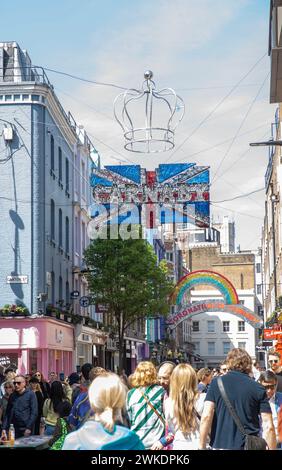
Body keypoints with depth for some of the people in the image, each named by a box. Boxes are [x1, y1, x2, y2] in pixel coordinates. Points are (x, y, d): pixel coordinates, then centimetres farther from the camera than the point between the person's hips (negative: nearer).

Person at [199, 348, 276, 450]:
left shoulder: (216, 383, 1)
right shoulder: (258, 389, 1)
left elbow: (206, 416, -7)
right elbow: (268, 426, -4)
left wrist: (202, 446, -2)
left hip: (220, 445, 0)